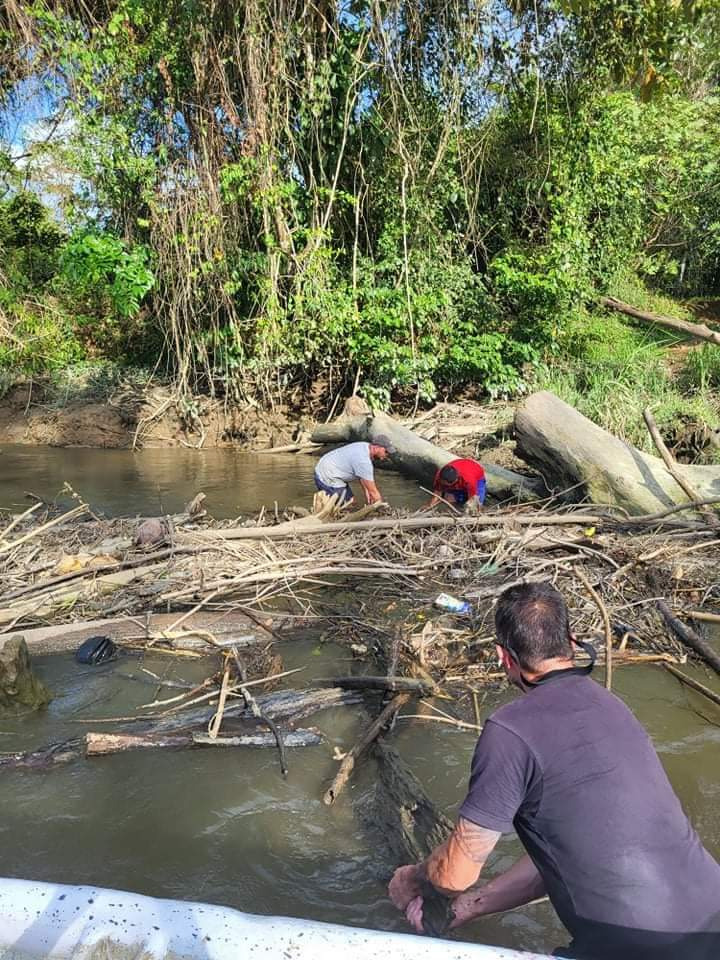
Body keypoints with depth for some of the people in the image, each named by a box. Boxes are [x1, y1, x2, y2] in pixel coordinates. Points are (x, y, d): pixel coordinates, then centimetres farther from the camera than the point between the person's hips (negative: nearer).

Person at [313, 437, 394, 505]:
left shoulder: (365, 447, 1)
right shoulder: (364, 461, -29)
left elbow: (362, 476, 12)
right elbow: (373, 491, -23)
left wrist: (367, 494, 12)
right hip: (328, 479, -10)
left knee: (349, 501, 13)